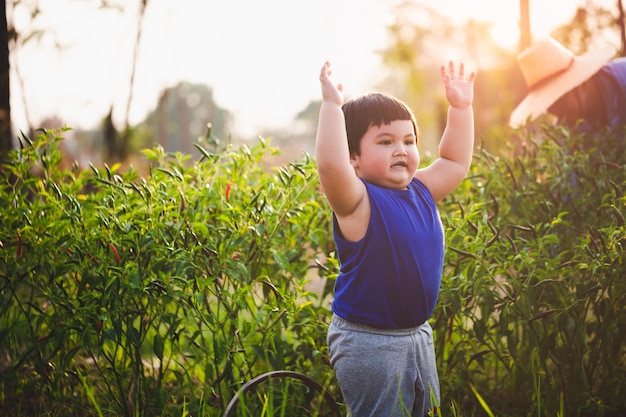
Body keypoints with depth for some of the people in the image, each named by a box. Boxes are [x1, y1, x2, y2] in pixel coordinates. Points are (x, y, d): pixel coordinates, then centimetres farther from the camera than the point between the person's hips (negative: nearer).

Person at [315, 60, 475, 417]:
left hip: (418, 335, 8)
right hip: (368, 343, -8)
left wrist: (461, 107, 14)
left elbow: (456, 162, 19)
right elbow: (330, 165, -37)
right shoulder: (358, 202, -18)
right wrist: (332, 106, -35)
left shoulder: (421, 192, 4)